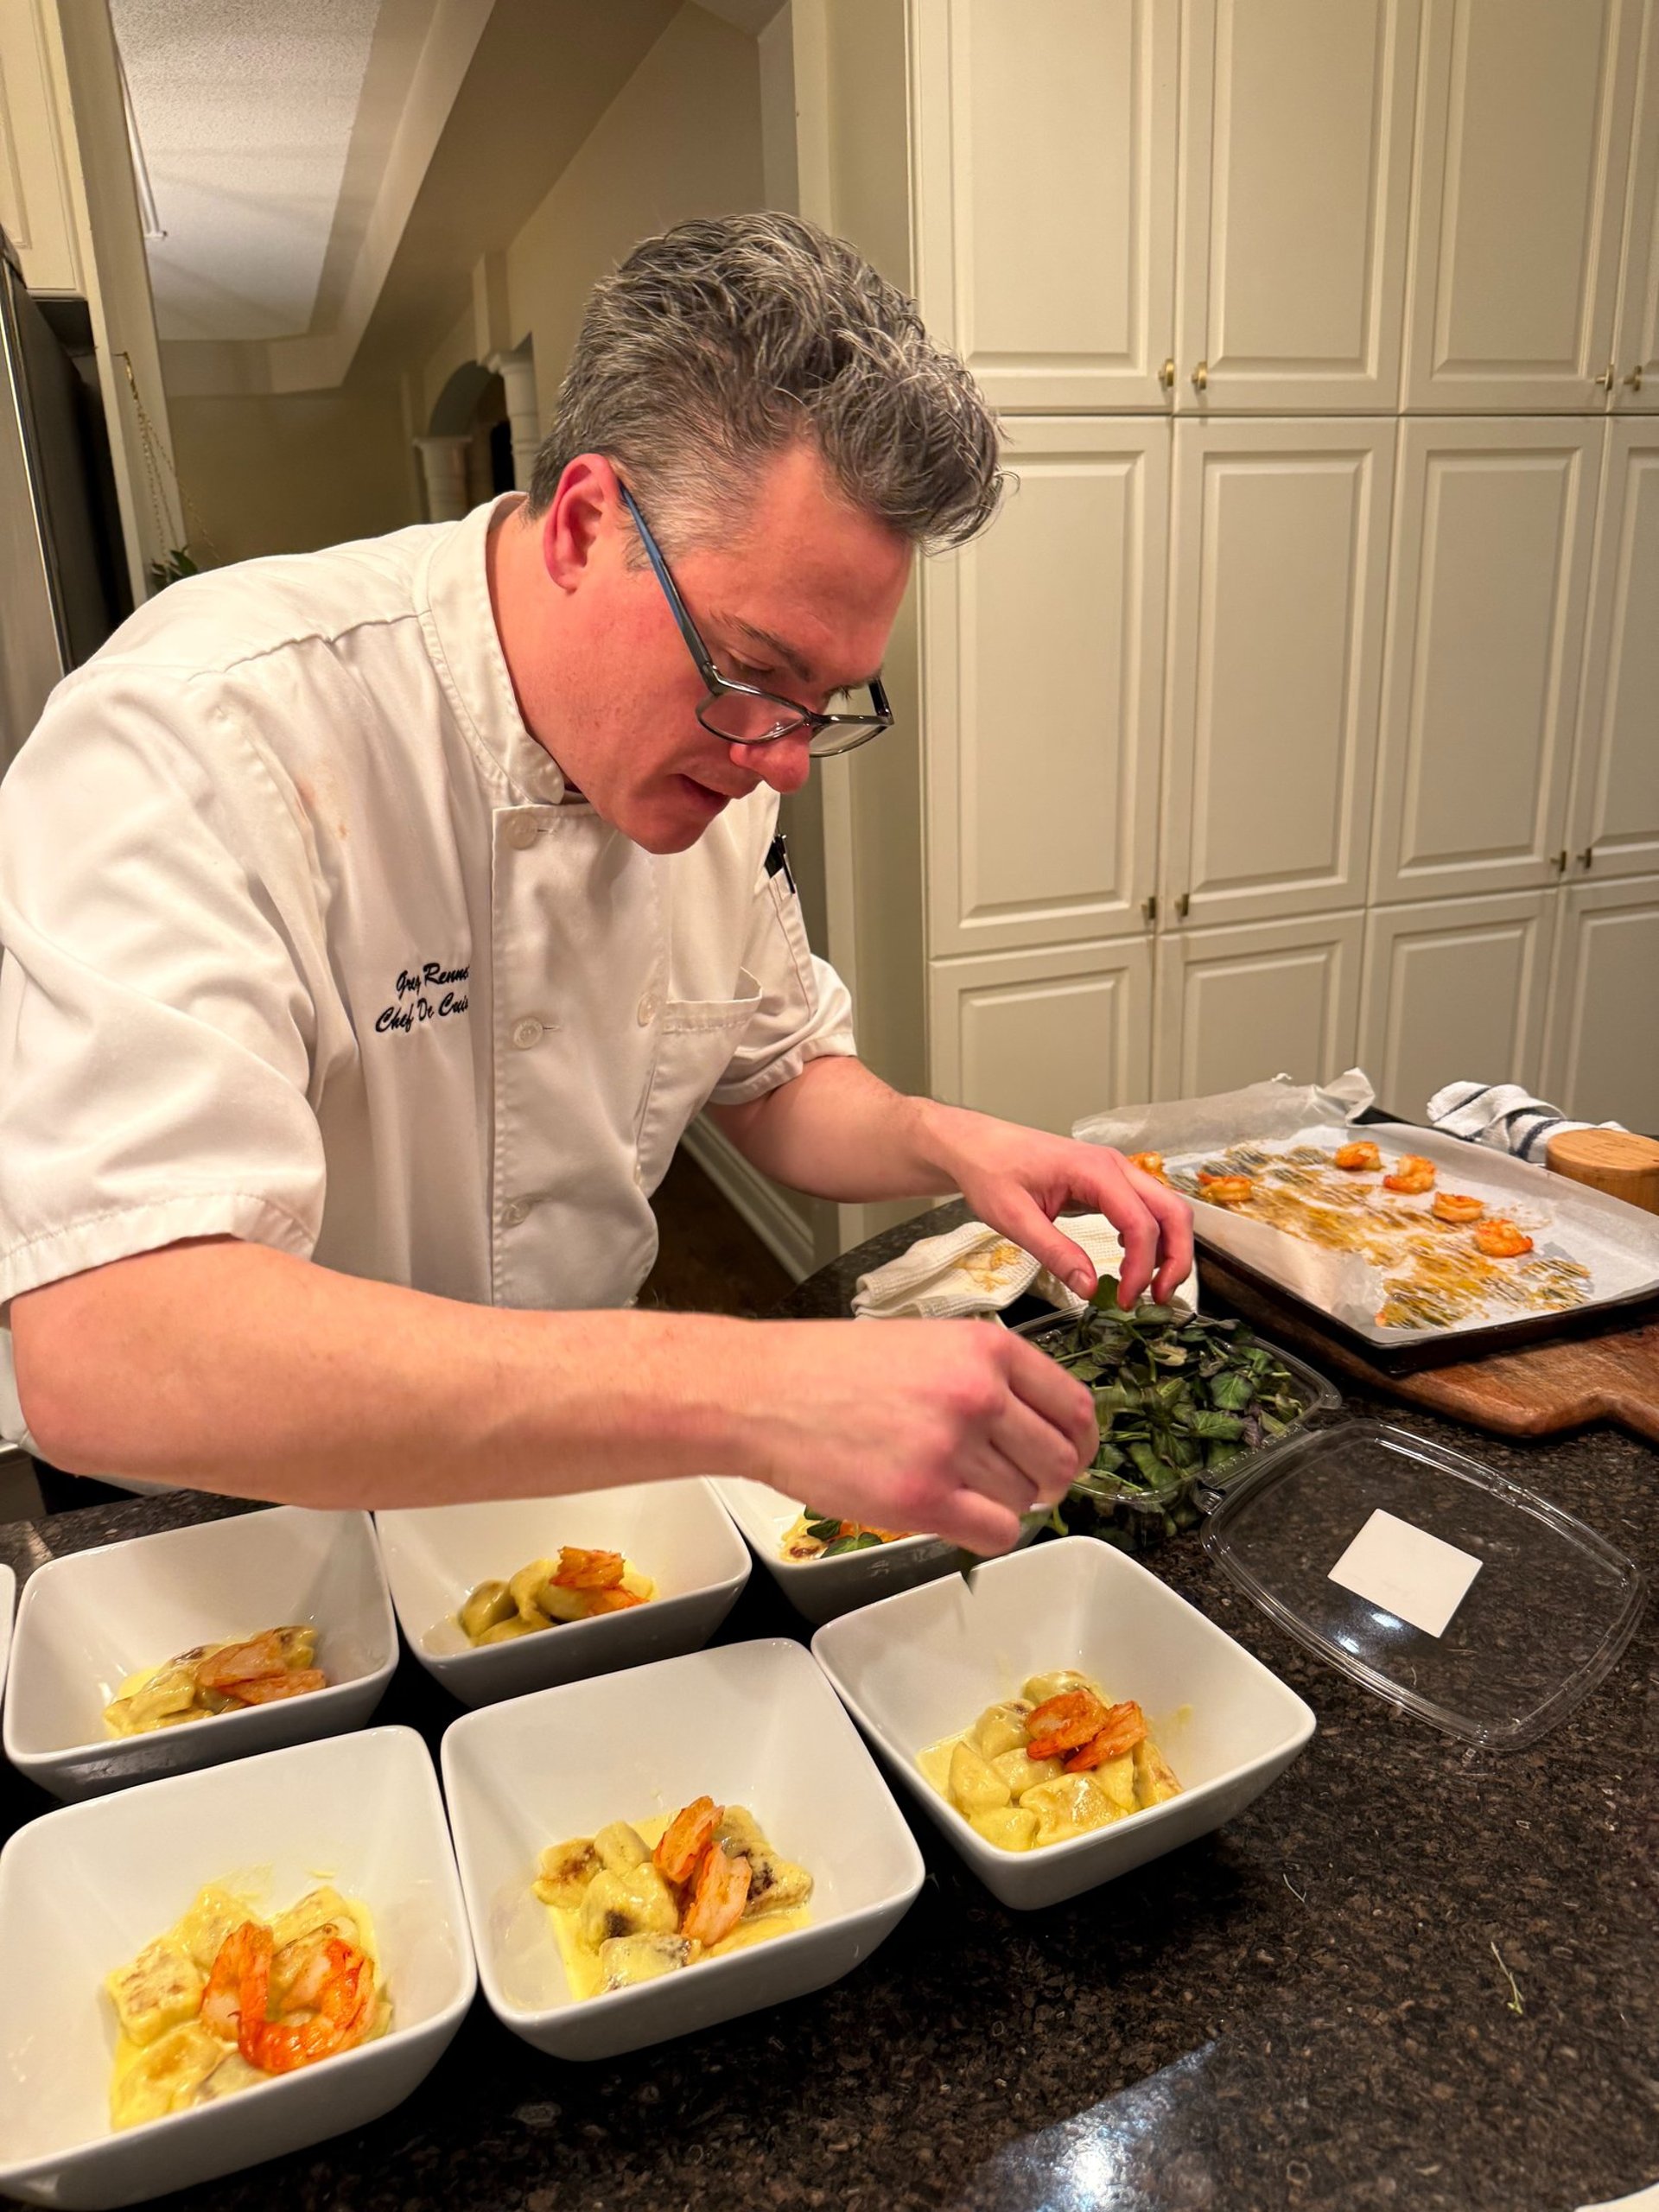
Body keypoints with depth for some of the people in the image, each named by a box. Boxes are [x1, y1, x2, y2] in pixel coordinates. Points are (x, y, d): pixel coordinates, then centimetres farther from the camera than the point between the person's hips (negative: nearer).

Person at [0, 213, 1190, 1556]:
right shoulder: (200, 738, -26)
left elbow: (776, 1081, 10)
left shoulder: (707, 739, -3)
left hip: (574, 1474, 5)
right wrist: (748, 1395, -42)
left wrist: (946, 1145, -11)